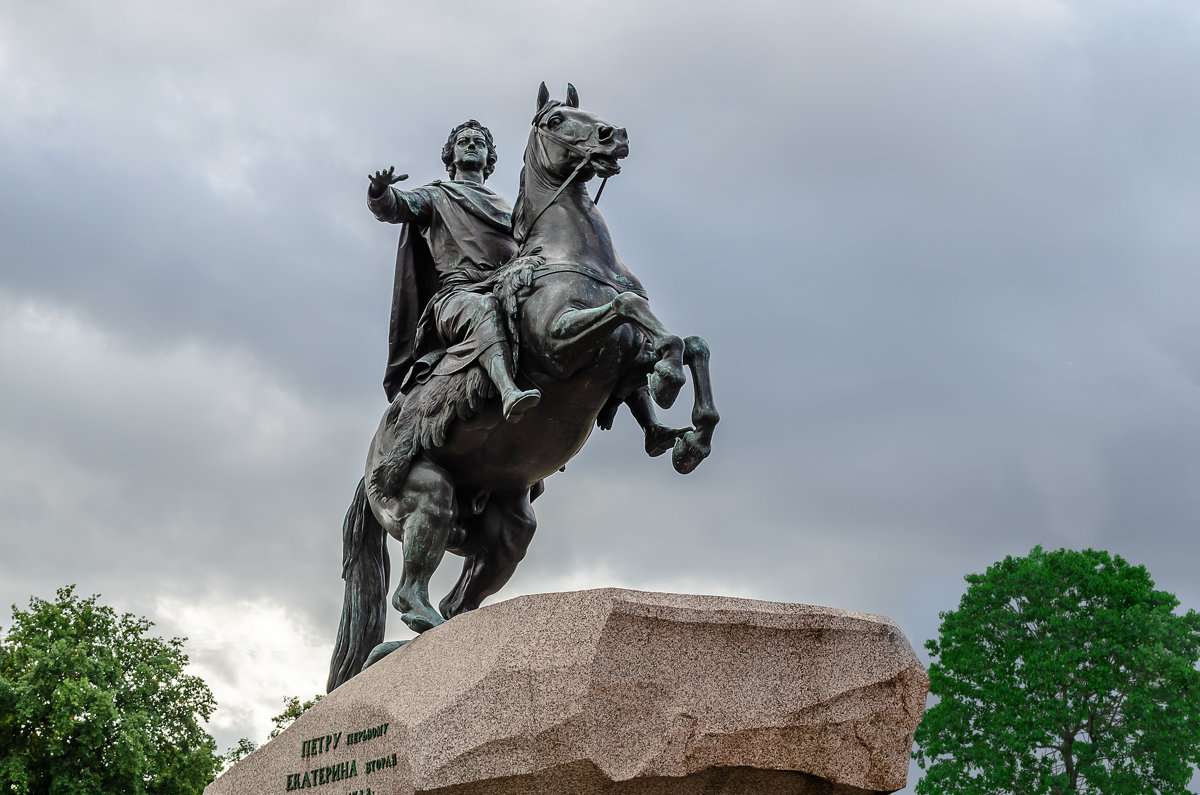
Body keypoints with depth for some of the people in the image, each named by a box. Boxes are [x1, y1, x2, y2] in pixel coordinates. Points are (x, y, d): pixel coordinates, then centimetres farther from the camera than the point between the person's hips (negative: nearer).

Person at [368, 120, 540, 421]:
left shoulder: (506, 207, 39)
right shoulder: (436, 197, 27)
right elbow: (394, 206, 7)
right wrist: (380, 192, -16)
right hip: (458, 292, -6)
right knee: (483, 308, -42)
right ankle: (510, 393, -65)